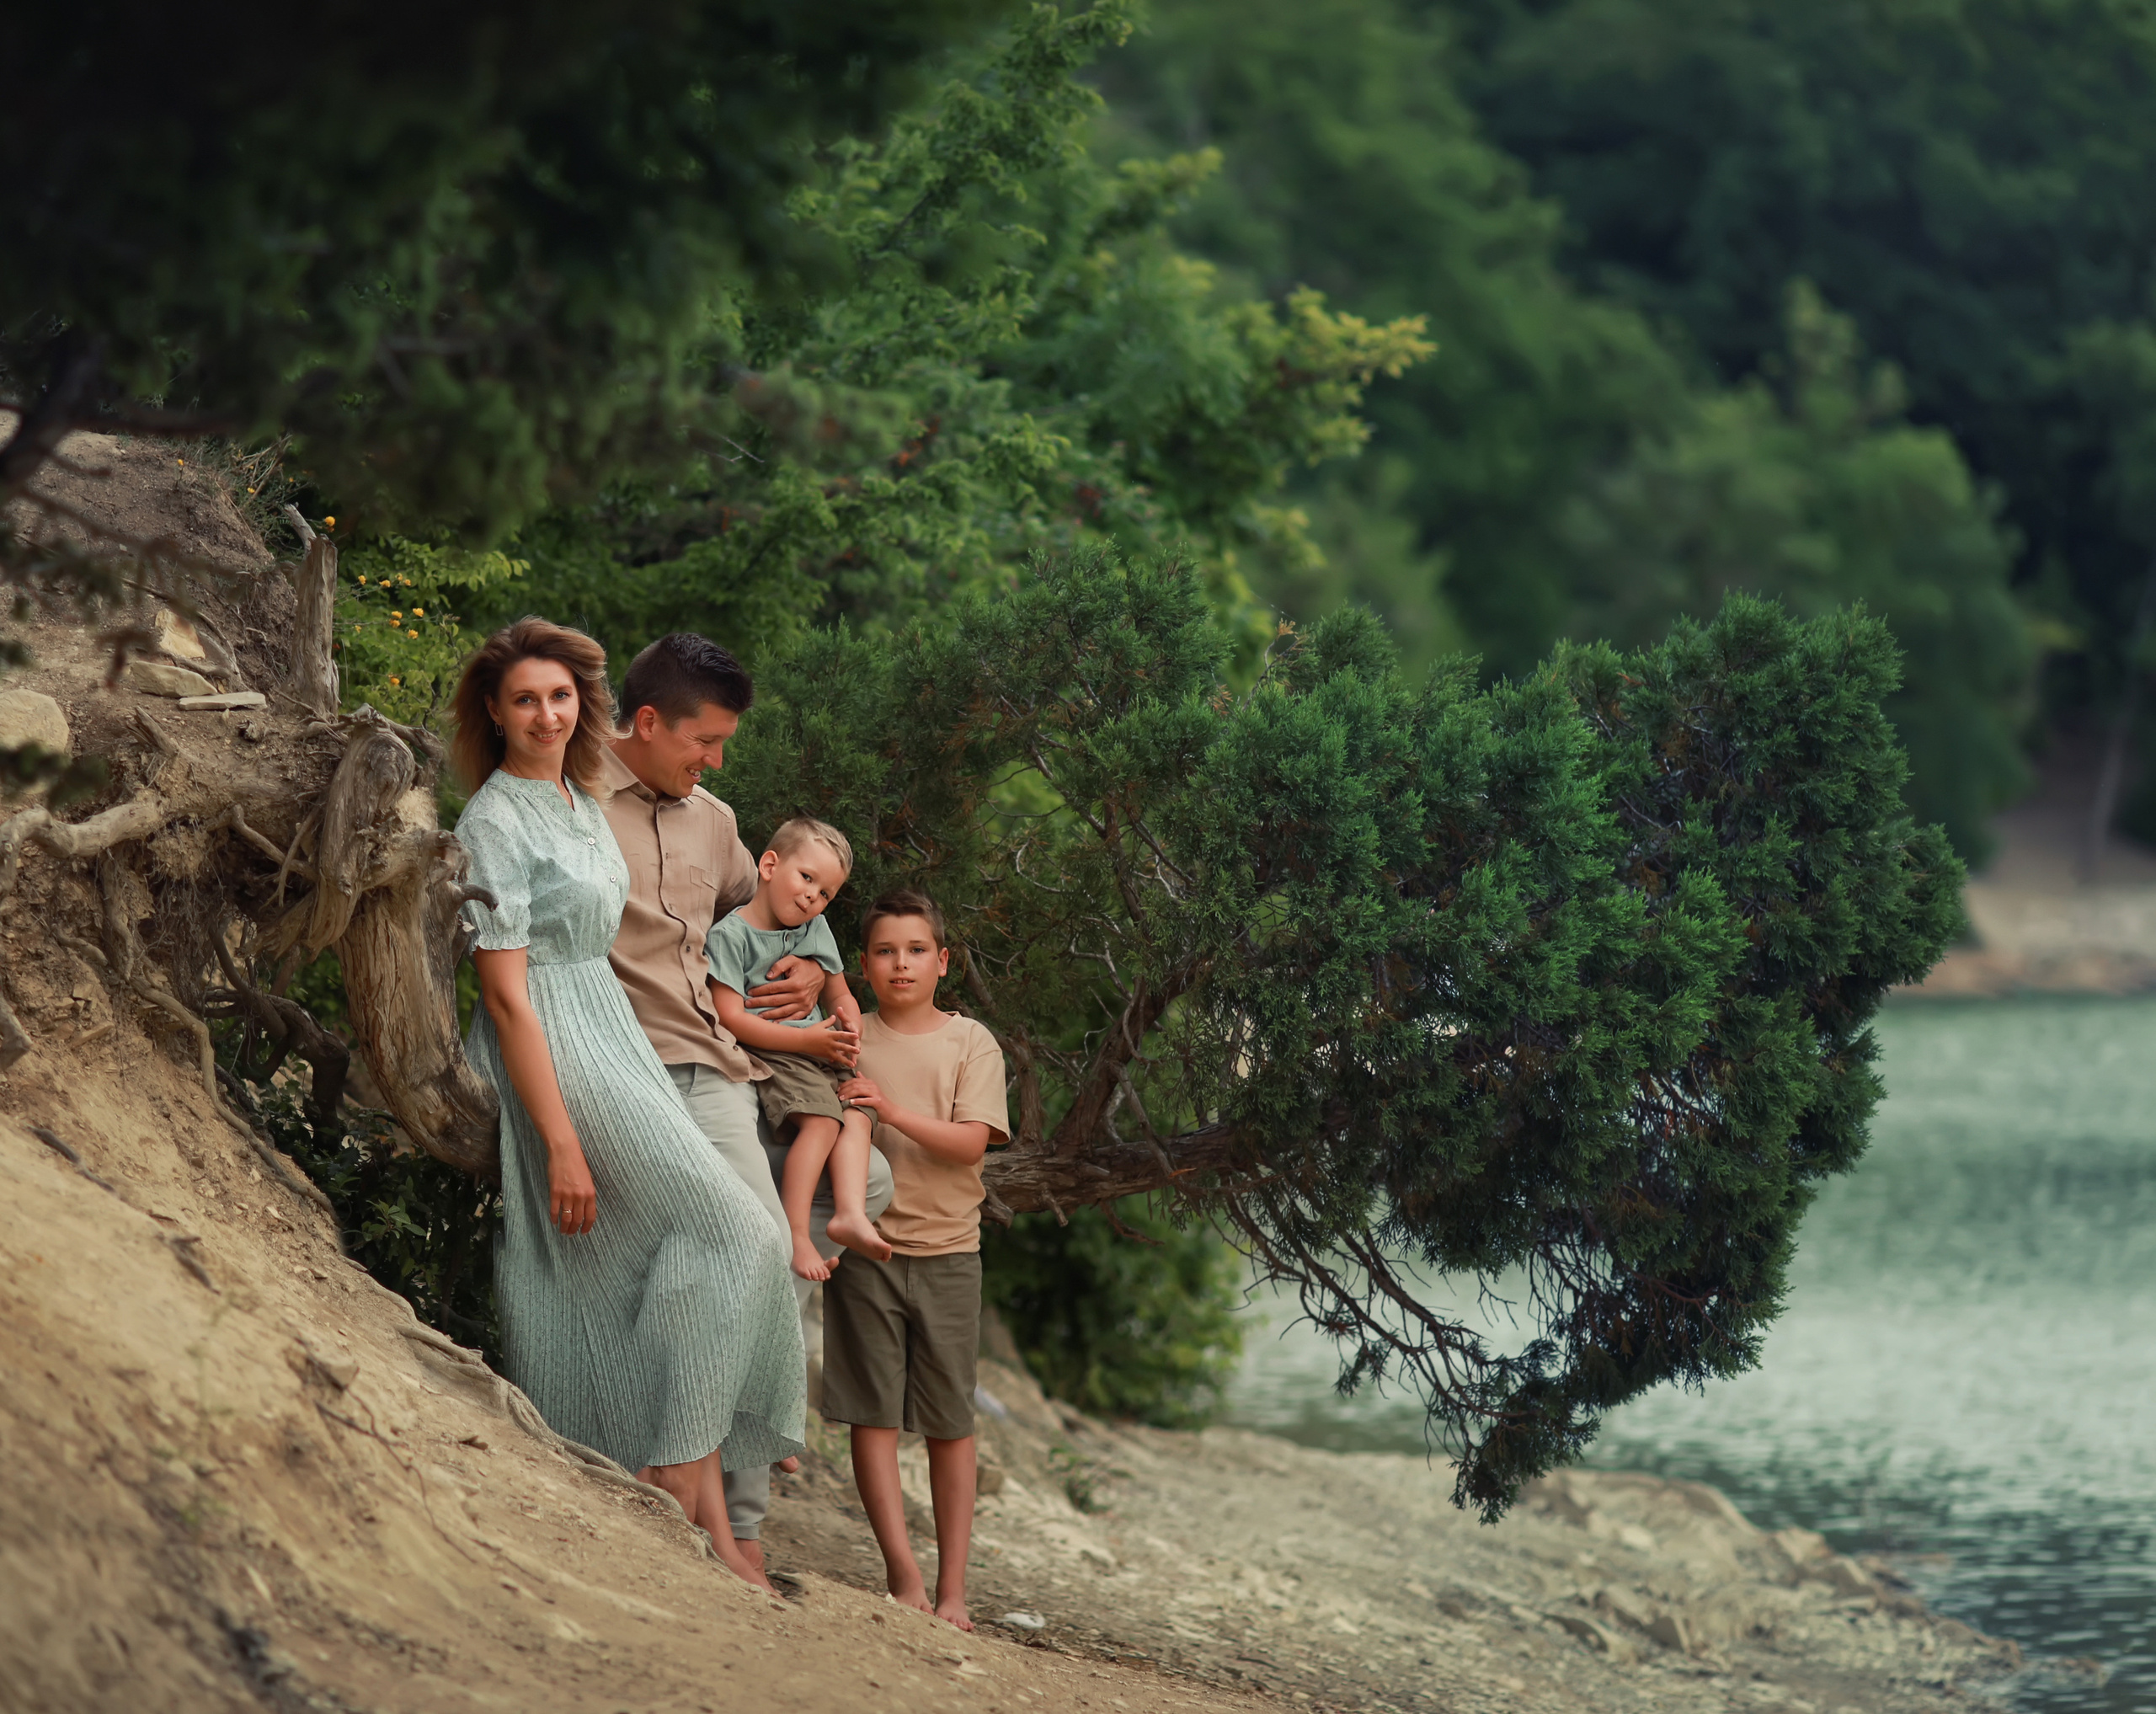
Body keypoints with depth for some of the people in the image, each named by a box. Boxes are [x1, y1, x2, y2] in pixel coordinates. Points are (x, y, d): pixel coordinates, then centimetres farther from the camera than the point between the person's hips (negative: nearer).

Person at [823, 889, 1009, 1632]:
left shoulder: (970, 1042, 3)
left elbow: (970, 1142, -8)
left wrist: (892, 1109, -21)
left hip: (946, 1248, 0)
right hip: (865, 1244, 1)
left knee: (950, 1422, 2)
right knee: (873, 1413, -5)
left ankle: (952, 1585, 7)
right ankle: (902, 1573, -3)